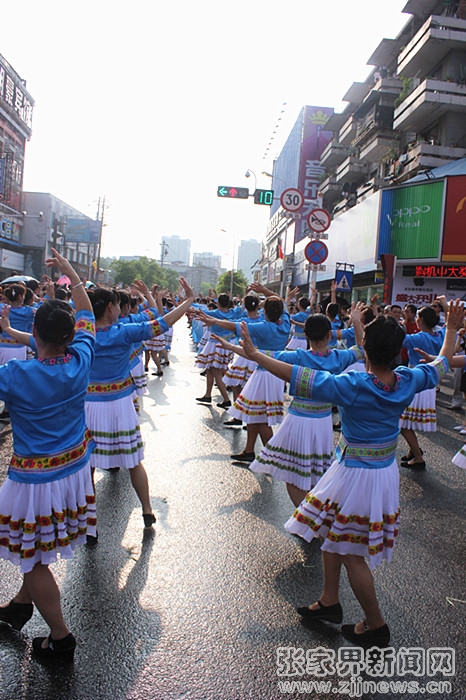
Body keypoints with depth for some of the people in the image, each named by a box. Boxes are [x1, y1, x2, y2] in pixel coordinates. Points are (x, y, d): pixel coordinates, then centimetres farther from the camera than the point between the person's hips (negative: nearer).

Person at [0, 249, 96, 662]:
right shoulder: (80, 364, -11)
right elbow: (87, 316, 4)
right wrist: (71, 273, 14)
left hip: (37, 480, -5)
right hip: (76, 471, 6)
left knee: (35, 560, 13)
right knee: (37, 549, 26)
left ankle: (61, 639, 25)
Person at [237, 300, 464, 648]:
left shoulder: (352, 386, -26)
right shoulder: (408, 382, -9)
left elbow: (297, 376, -28)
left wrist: (255, 354, -20)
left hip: (355, 476, -7)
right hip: (387, 472, 7)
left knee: (350, 553, 10)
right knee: (332, 535, 22)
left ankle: (376, 626, 26)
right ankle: (329, 602, 36)